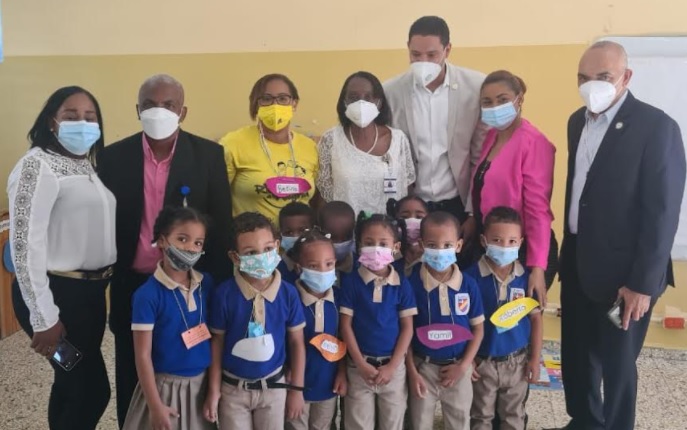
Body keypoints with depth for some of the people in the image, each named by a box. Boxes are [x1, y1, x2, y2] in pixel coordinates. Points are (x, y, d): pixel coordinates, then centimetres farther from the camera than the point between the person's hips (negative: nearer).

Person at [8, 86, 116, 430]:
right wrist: (44, 317, -18)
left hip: (91, 290, 8)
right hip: (57, 293, -7)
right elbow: (25, 244, -18)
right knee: (93, 389, -2)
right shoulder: (38, 165, -13)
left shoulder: (90, 166, 12)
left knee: (72, 383, 17)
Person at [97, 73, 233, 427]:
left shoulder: (209, 155, -6)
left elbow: (221, 225, -4)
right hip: (132, 285, 1)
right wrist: (107, 278, 1)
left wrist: (216, 288, -6)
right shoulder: (113, 157, -2)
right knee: (132, 379, 16)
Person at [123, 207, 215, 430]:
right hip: (166, 386, -4)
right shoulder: (148, 294, -16)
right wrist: (155, 405, -11)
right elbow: (143, 355, -13)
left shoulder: (207, 283, -2)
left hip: (202, 383, 4)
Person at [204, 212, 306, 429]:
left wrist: (296, 388, 0)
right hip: (233, 388, -1)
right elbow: (217, 342, -6)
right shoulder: (224, 294, -16)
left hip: (273, 387, 1)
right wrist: (214, 390, -2)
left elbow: (297, 342, -3)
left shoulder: (289, 293, -12)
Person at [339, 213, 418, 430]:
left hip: (394, 367, 1)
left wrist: (392, 366, -8)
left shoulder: (402, 285, -2)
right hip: (359, 367, -1)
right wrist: (361, 364, -10)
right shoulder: (351, 281, -6)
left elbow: (407, 327, -1)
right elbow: (346, 325, -5)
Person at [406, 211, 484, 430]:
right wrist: (411, 370, -7)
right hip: (423, 366, -1)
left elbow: (478, 329, 0)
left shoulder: (469, 285, -9)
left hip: (458, 366, 1)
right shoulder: (411, 283, -14)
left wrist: (463, 365, -6)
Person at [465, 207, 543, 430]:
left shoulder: (526, 277, -7)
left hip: (517, 360, 2)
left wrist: (535, 358, 1)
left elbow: (536, 318, 1)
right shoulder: (472, 276, -16)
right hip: (483, 361, -2)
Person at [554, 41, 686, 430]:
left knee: (616, 362, 9)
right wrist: (568, 250, 12)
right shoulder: (578, 121, 6)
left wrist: (643, 282, -16)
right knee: (576, 355, 17)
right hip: (577, 261, 6)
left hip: (622, 271, -6)